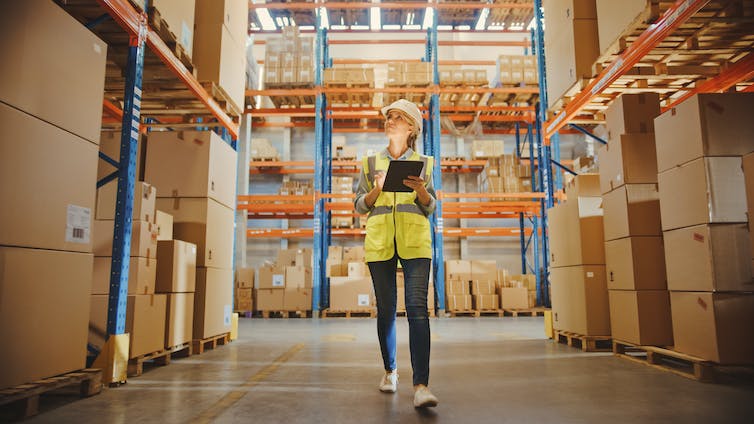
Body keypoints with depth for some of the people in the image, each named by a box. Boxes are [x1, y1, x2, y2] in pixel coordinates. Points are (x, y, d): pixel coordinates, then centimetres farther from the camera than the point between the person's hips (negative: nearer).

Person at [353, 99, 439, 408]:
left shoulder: (422, 162, 12)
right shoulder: (371, 162, 15)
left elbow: (431, 208, 11)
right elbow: (359, 205, 11)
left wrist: (421, 190, -10)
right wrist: (377, 189, -7)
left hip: (415, 242, -1)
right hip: (379, 243, 2)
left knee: (417, 307, -13)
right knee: (385, 309, 6)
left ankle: (421, 385, -13)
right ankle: (390, 371, 24)